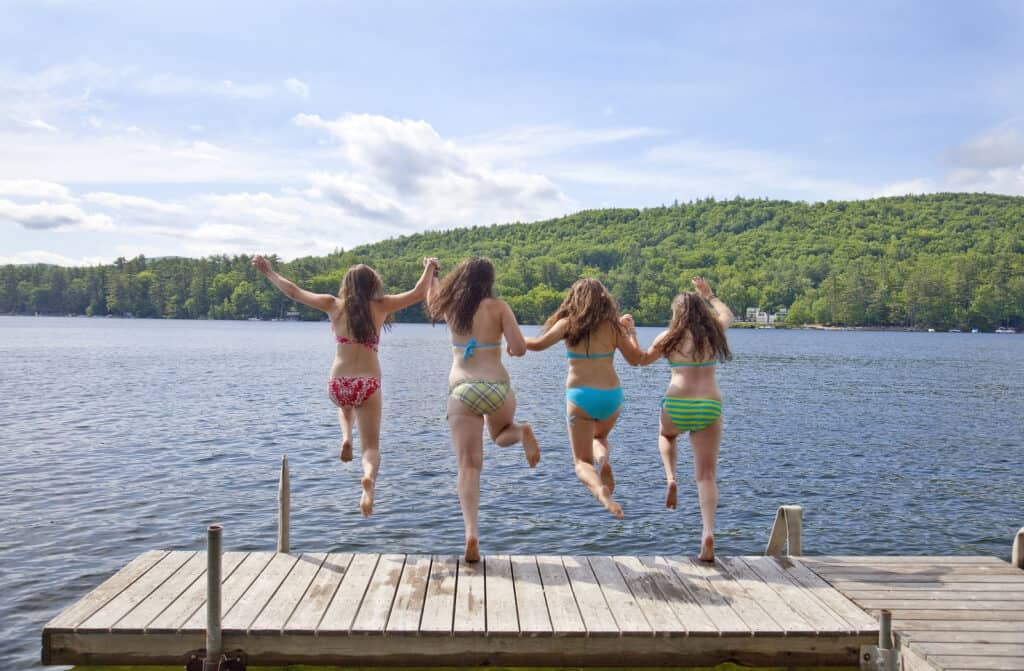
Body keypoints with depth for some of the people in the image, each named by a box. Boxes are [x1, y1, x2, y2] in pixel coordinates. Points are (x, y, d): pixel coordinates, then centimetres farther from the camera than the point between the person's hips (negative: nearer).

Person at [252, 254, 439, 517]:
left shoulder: (334, 305, 5)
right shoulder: (381, 306, 2)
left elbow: (293, 292, 11)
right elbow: (419, 293, 4)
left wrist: (267, 271, 24)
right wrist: (429, 269, 21)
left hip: (337, 384, 2)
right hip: (368, 384, -2)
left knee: (346, 403, 40)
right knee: (371, 447, 2)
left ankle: (346, 437, 12)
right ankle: (368, 478, -31)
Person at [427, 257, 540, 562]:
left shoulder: (450, 307, 10)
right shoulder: (499, 307, 0)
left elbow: (432, 302, 35)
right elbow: (520, 348, -9)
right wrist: (512, 347, 16)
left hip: (461, 391, 1)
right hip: (496, 387, -1)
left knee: (468, 466, 0)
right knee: (501, 434, 31)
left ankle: (471, 532, -16)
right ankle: (521, 432, -3)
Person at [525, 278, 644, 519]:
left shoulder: (569, 324, -1)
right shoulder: (613, 326, 3)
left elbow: (539, 344, -10)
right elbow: (636, 359, 7)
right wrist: (631, 332, 22)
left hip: (580, 397, -2)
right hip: (611, 396, 2)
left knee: (582, 461, 6)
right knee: (599, 437, 34)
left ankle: (601, 490, -26)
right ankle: (603, 459, -1)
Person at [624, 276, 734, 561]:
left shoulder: (670, 336, 1)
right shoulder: (714, 333, 8)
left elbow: (641, 359, 15)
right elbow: (727, 315, 32)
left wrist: (631, 332, 24)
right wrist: (709, 295, 43)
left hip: (676, 406, -1)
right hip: (710, 407, 1)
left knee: (666, 435, 35)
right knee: (706, 476, 4)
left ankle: (671, 480, 11)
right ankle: (708, 534, -9)